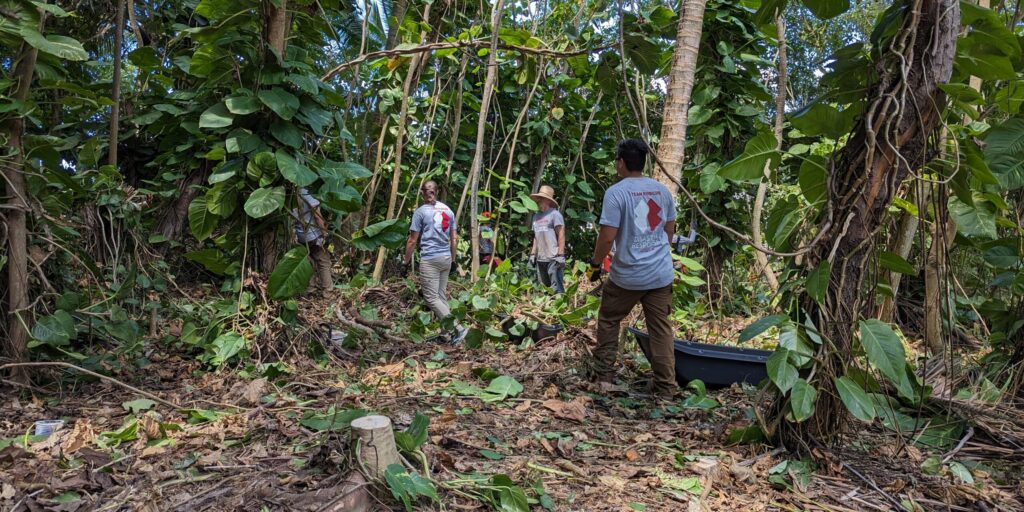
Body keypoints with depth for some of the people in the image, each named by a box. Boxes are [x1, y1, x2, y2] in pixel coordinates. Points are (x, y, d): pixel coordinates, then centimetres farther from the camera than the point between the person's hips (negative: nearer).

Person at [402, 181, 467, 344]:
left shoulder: (421, 212, -6)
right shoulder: (447, 210, 9)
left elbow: (412, 241, -5)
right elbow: (453, 239, 12)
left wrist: (405, 262, 4)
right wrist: (453, 260, 21)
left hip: (430, 260, -6)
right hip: (446, 258, 6)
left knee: (432, 298, -4)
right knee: (442, 296, 11)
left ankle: (457, 328, -12)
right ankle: (445, 333, 12)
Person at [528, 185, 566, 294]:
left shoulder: (554, 214, -5)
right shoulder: (536, 216, 16)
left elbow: (561, 235, -10)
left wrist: (560, 255, -16)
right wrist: (532, 254, 16)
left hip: (553, 258, -8)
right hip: (540, 259, 8)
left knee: (557, 288, -9)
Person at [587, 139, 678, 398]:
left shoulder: (616, 192, -12)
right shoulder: (662, 190, 6)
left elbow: (607, 237, -15)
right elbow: (670, 230, 15)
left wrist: (595, 264, -1)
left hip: (628, 275, -4)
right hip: (662, 273, 4)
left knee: (608, 320, 15)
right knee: (661, 328, 8)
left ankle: (604, 375, 21)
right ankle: (666, 386, 11)